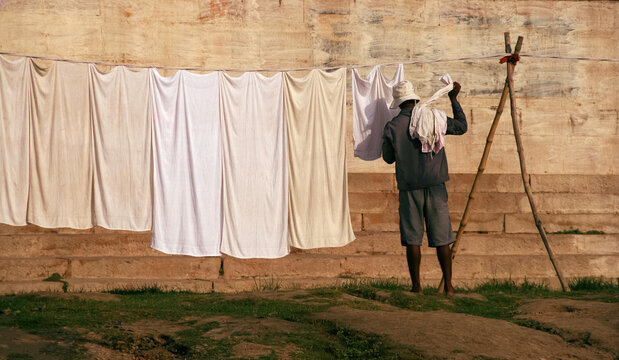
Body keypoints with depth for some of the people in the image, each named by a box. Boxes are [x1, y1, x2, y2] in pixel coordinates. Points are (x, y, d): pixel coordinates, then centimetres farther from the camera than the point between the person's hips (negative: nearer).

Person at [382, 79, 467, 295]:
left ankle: (417, 286, 5)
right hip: (435, 185, 1)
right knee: (441, 238, 6)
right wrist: (454, 99, 23)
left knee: (412, 239, 4)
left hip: (409, 188, -1)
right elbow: (461, 126, 16)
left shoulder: (392, 127, -2)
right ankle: (448, 286, 8)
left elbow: (388, 158, 10)